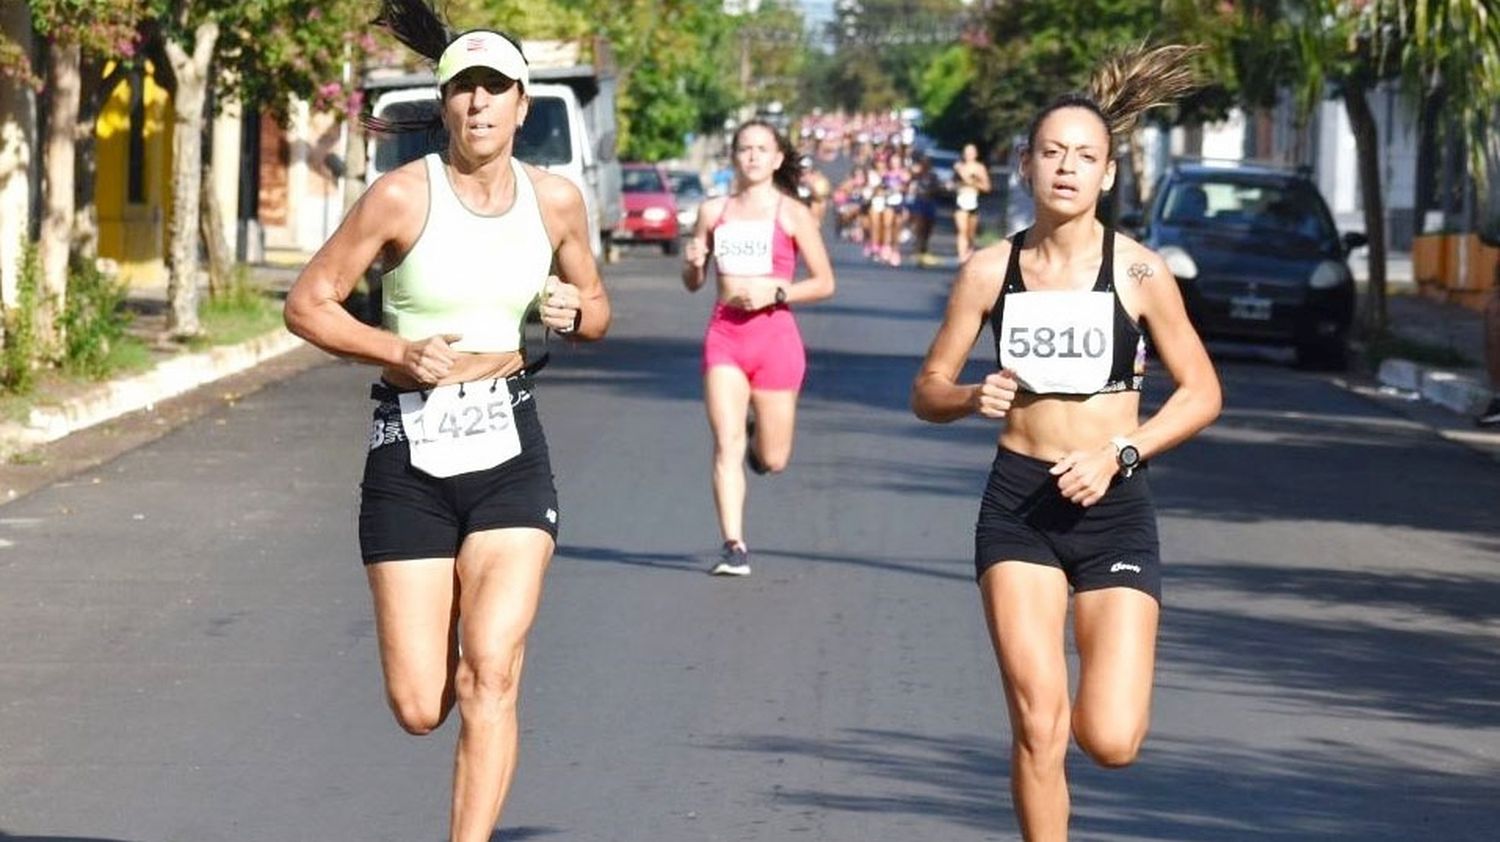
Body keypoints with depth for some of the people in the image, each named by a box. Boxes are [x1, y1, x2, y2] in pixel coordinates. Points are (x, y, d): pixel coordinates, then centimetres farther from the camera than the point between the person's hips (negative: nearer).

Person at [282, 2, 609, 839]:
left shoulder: (557, 200, 3)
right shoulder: (403, 196, -8)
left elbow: (598, 310, 18)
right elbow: (308, 304, -3)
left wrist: (573, 312, -5)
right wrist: (399, 350, -17)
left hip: (510, 455, 2)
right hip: (410, 456, -2)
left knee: (490, 679, -14)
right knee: (419, 709, -1)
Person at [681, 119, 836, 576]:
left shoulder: (792, 214, 0)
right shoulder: (714, 212, 8)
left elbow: (824, 283, 1)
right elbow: (693, 283, 15)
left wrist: (775, 292, -13)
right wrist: (692, 262, -8)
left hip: (774, 333, -1)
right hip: (724, 332, 1)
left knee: (772, 461, 5)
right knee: (726, 444, -12)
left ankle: (760, 434, 40)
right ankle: (733, 545, -10)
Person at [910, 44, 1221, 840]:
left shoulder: (1137, 273, -5)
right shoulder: (990, 272, 0)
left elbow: (1201, 392, 1)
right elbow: (927, 389, 7)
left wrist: (1118, 455, -12)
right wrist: (972, 397, -15)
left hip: (1113, 510, -1)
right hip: (1018, 504, 1)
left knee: (1111, 741, -7)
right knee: (1037, 722, -11)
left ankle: (1099, 691, 30)